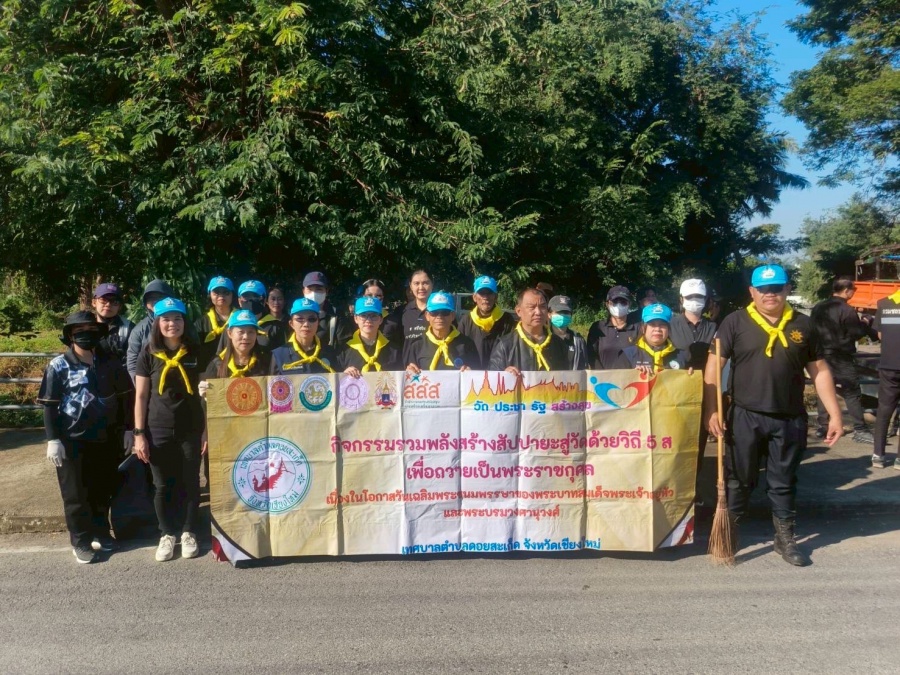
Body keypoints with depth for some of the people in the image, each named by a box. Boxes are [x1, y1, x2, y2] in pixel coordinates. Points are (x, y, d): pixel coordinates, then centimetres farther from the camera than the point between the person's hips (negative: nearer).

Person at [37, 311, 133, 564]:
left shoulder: (110, 363, 2)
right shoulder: (58, 366, -5)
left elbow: (125, 397, 8)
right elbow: (50, 405, -5)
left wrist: (127, 429, 5)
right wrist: (53, 439, -10)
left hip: (106, 439, 3)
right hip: (72, 441, -3)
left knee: (103, 490, 13)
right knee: (76, 494, 5)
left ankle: (101, 533, 29)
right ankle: (81, 542, 16)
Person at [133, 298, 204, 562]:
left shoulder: (195, 352, 1)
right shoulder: (149, 354, -1)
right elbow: (141, 396, 1)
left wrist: (209, 429, 3)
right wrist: (139, 433, -4)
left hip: (190, 430, 1)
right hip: (158, 431, 0)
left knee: (190, 483, 9)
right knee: (163, 486, 8)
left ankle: (189, 532, 25)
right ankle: (167, 534, 24)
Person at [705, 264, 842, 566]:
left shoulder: (802, 325, 5)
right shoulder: (735, 322, -4)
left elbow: (819, 371, 9)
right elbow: (714, 365, -6)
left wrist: (835, 414, 6)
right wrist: (711, 410, -13)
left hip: (789, 419, 2)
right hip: (745, 417, -2)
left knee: (784, 482, 15)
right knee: (739, 480, 10)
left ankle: (785, 539, 30)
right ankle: (728, 535, 24)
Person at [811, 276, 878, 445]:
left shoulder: (818, 308, 7)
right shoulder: (847, 310, -14)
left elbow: (812, 330, 13)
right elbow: (857, 333, -10)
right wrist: (866, 327, 8)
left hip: (822, 355, 7)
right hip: (841, 358, -7)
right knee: (852, 394, -1)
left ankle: (821, 427, 13)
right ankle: (860, 431, 1)